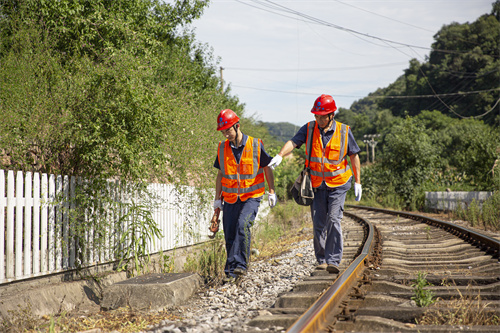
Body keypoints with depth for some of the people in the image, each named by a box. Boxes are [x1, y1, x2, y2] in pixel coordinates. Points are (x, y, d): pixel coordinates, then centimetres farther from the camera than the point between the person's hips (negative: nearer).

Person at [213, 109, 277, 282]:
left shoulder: (255, 145, -8)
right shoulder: (222, 148, 2)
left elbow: (267, 168, 4)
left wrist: (272, 192, 3)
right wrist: (217, 199, 12)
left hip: (251, 197, -3)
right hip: (230, 199, 3)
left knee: (242, 225, -27)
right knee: (230, 237, 1)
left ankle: (239, 264, -26)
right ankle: (230, 273, 12)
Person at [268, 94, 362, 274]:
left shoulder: (344, 131, -4)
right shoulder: (309, 129, -1)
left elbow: (354, 156, 4)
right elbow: (293, 142, -16)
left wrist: (357, 182, 4)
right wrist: (280, 155, -36)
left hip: (338, 185, -2)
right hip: (317, 185, 2)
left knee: (333, 220, -15)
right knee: (318, 224, 3)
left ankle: (333, 260, -13)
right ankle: (321, 260, 16)